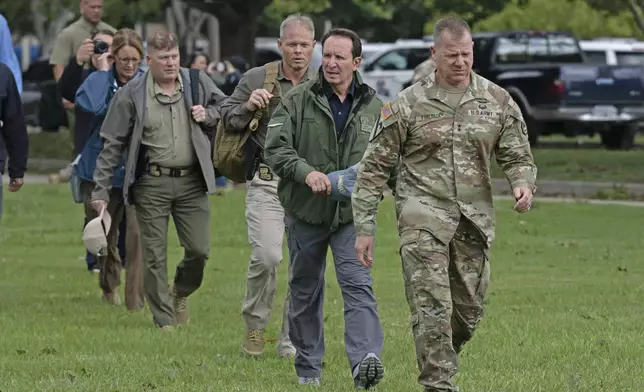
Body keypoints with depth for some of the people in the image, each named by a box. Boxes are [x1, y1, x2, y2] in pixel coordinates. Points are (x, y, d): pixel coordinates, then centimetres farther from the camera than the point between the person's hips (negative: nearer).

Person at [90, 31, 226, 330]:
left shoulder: (198, 83, 3)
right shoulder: (131, 95, -3)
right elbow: (112, 145, 1)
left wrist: (208, 115, -3)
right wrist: (101, 190, -2)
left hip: (192, 182, 2)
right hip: (151, 184, -2)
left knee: (199, 249, 0)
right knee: (154, 256, 0)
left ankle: (181, 294, 31)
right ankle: (164, 322, 10)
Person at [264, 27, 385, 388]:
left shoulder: (373, 107, 5)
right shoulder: (298, 100, -2)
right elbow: (276, 148, -9)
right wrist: (306, 172, -26)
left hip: (352, 213, 0)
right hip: (306, 211, 0)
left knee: (359, 284, -16)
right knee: (306, 290, 11)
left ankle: (365, 361, -28)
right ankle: (308, 368, 25)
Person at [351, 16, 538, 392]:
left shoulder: (498, 101, 6)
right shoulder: (409, 104, -1)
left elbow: (518, 155, 10)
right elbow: (375, 167, 3)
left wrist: (523, 184, -15)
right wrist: (364, 227, -2)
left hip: (475, 220, 3)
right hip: (424, 216, -3)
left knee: (469, 311, 10)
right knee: (433, 309, -14)